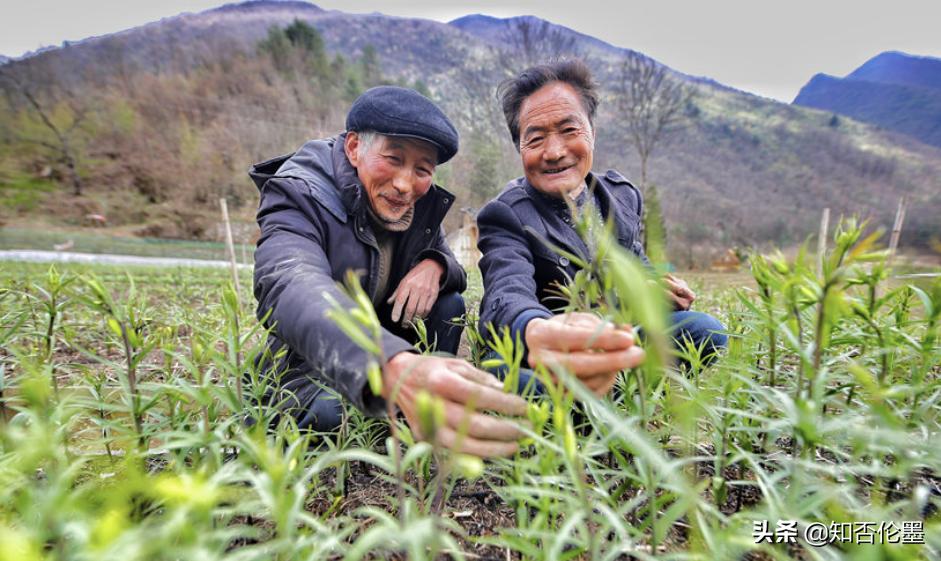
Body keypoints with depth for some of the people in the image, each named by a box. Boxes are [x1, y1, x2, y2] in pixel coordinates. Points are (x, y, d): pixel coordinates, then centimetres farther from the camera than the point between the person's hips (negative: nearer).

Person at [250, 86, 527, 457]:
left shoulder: (423, 205, -7)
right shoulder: (300, 194, -24)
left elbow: (455, 272, 3)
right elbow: (290, 288, -45)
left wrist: (435, 265, -25)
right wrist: (395, 368, -66)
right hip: (309, 367, -5)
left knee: (449, 304, -14)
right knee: (332, 412, -33)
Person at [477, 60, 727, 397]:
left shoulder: (624, 195, 1)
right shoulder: (505, 216, -19)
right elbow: (507, 294, -39)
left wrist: (656, 286, -5)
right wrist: (538, 333, -64)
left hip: (618, 338, 4)